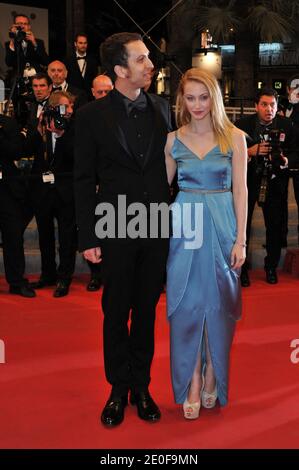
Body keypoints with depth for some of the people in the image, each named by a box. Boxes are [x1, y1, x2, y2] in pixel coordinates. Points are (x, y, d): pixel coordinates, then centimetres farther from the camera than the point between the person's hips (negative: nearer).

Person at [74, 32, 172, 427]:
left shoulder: (161, 108, 5)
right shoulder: (92, 116, -5)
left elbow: (169, 165, 9)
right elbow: (84, 180, -3)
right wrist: (88, 237, -7)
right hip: (117, 231, -2)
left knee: (146, 310, 12)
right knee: (116, 312, 9)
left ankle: (141, 386, 27)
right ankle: (119, 389, 26)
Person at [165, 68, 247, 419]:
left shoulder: (234, 137, 0)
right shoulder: (173, 139, 4)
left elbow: (240, 190, -2)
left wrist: (240, 239, -6)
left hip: (222, 226, -1)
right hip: (184, 227, 1)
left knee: (218, 302, 6)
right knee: (186, 303, 1)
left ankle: (212, 375, 23)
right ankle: (192, 383, 13)